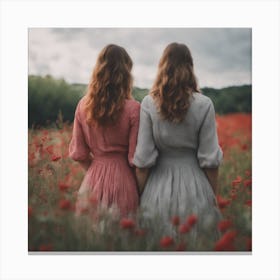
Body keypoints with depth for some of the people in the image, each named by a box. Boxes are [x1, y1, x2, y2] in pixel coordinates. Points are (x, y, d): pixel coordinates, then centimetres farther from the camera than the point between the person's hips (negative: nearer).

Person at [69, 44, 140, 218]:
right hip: (123, 176, -3)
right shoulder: (133, 108, -13)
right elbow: (135, 158, -11)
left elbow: (78, 153, 2)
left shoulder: (84, 106, -2)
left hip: (94, 178, 3)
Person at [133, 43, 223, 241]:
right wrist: (214, 196, 7)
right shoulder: (204, 105, -7)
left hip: (160, 187, 0)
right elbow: (210, 159, -6)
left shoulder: (149, 104, -7)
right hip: (195, 185, 0)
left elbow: (144, 158, -7)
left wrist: (141, 196, 4)